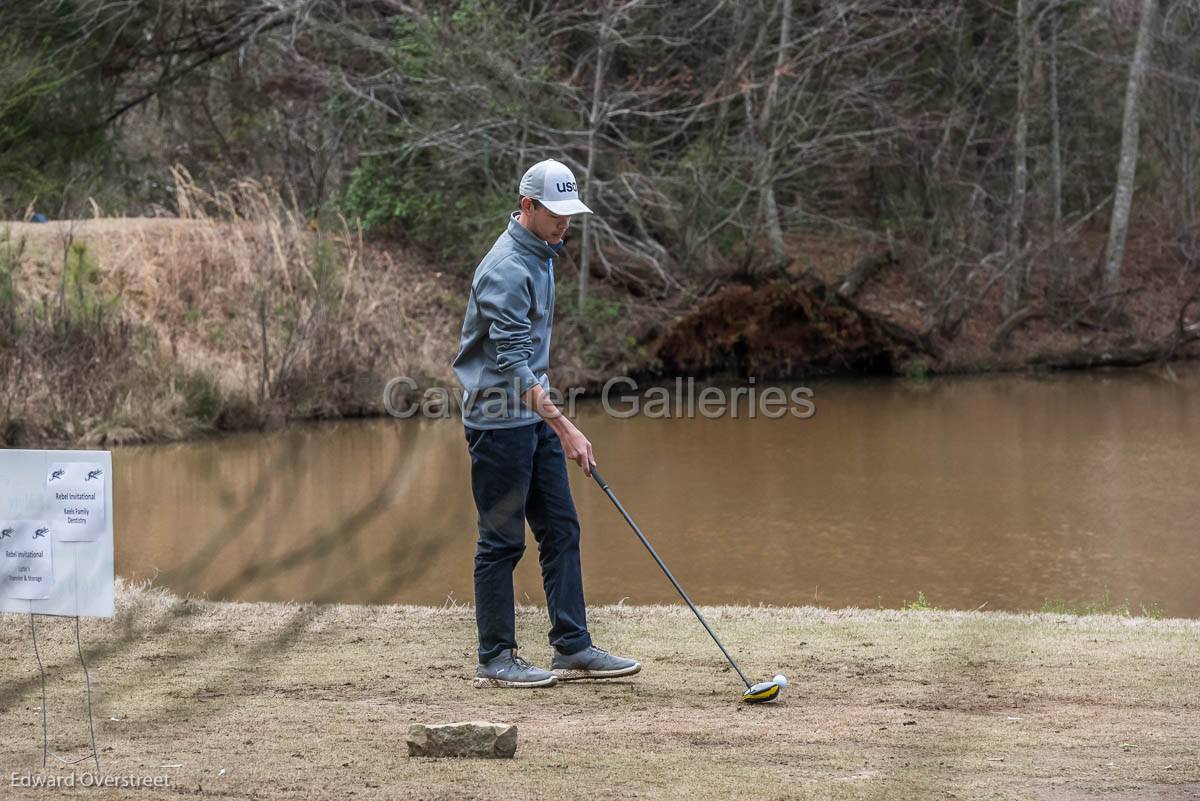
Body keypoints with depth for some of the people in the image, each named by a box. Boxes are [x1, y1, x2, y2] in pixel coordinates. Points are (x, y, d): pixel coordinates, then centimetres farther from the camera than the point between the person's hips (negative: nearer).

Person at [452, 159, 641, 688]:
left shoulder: (541, 255, 10)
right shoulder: (507, 271, -21)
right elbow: (513, 365, -27)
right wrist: (564, 427, -30)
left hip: (535, 415, 9)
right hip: (500, 419, -9)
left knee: (560, 530, 8)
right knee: (502, 541, -3)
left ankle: (572, 648, 11)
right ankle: (495, 660, 5)